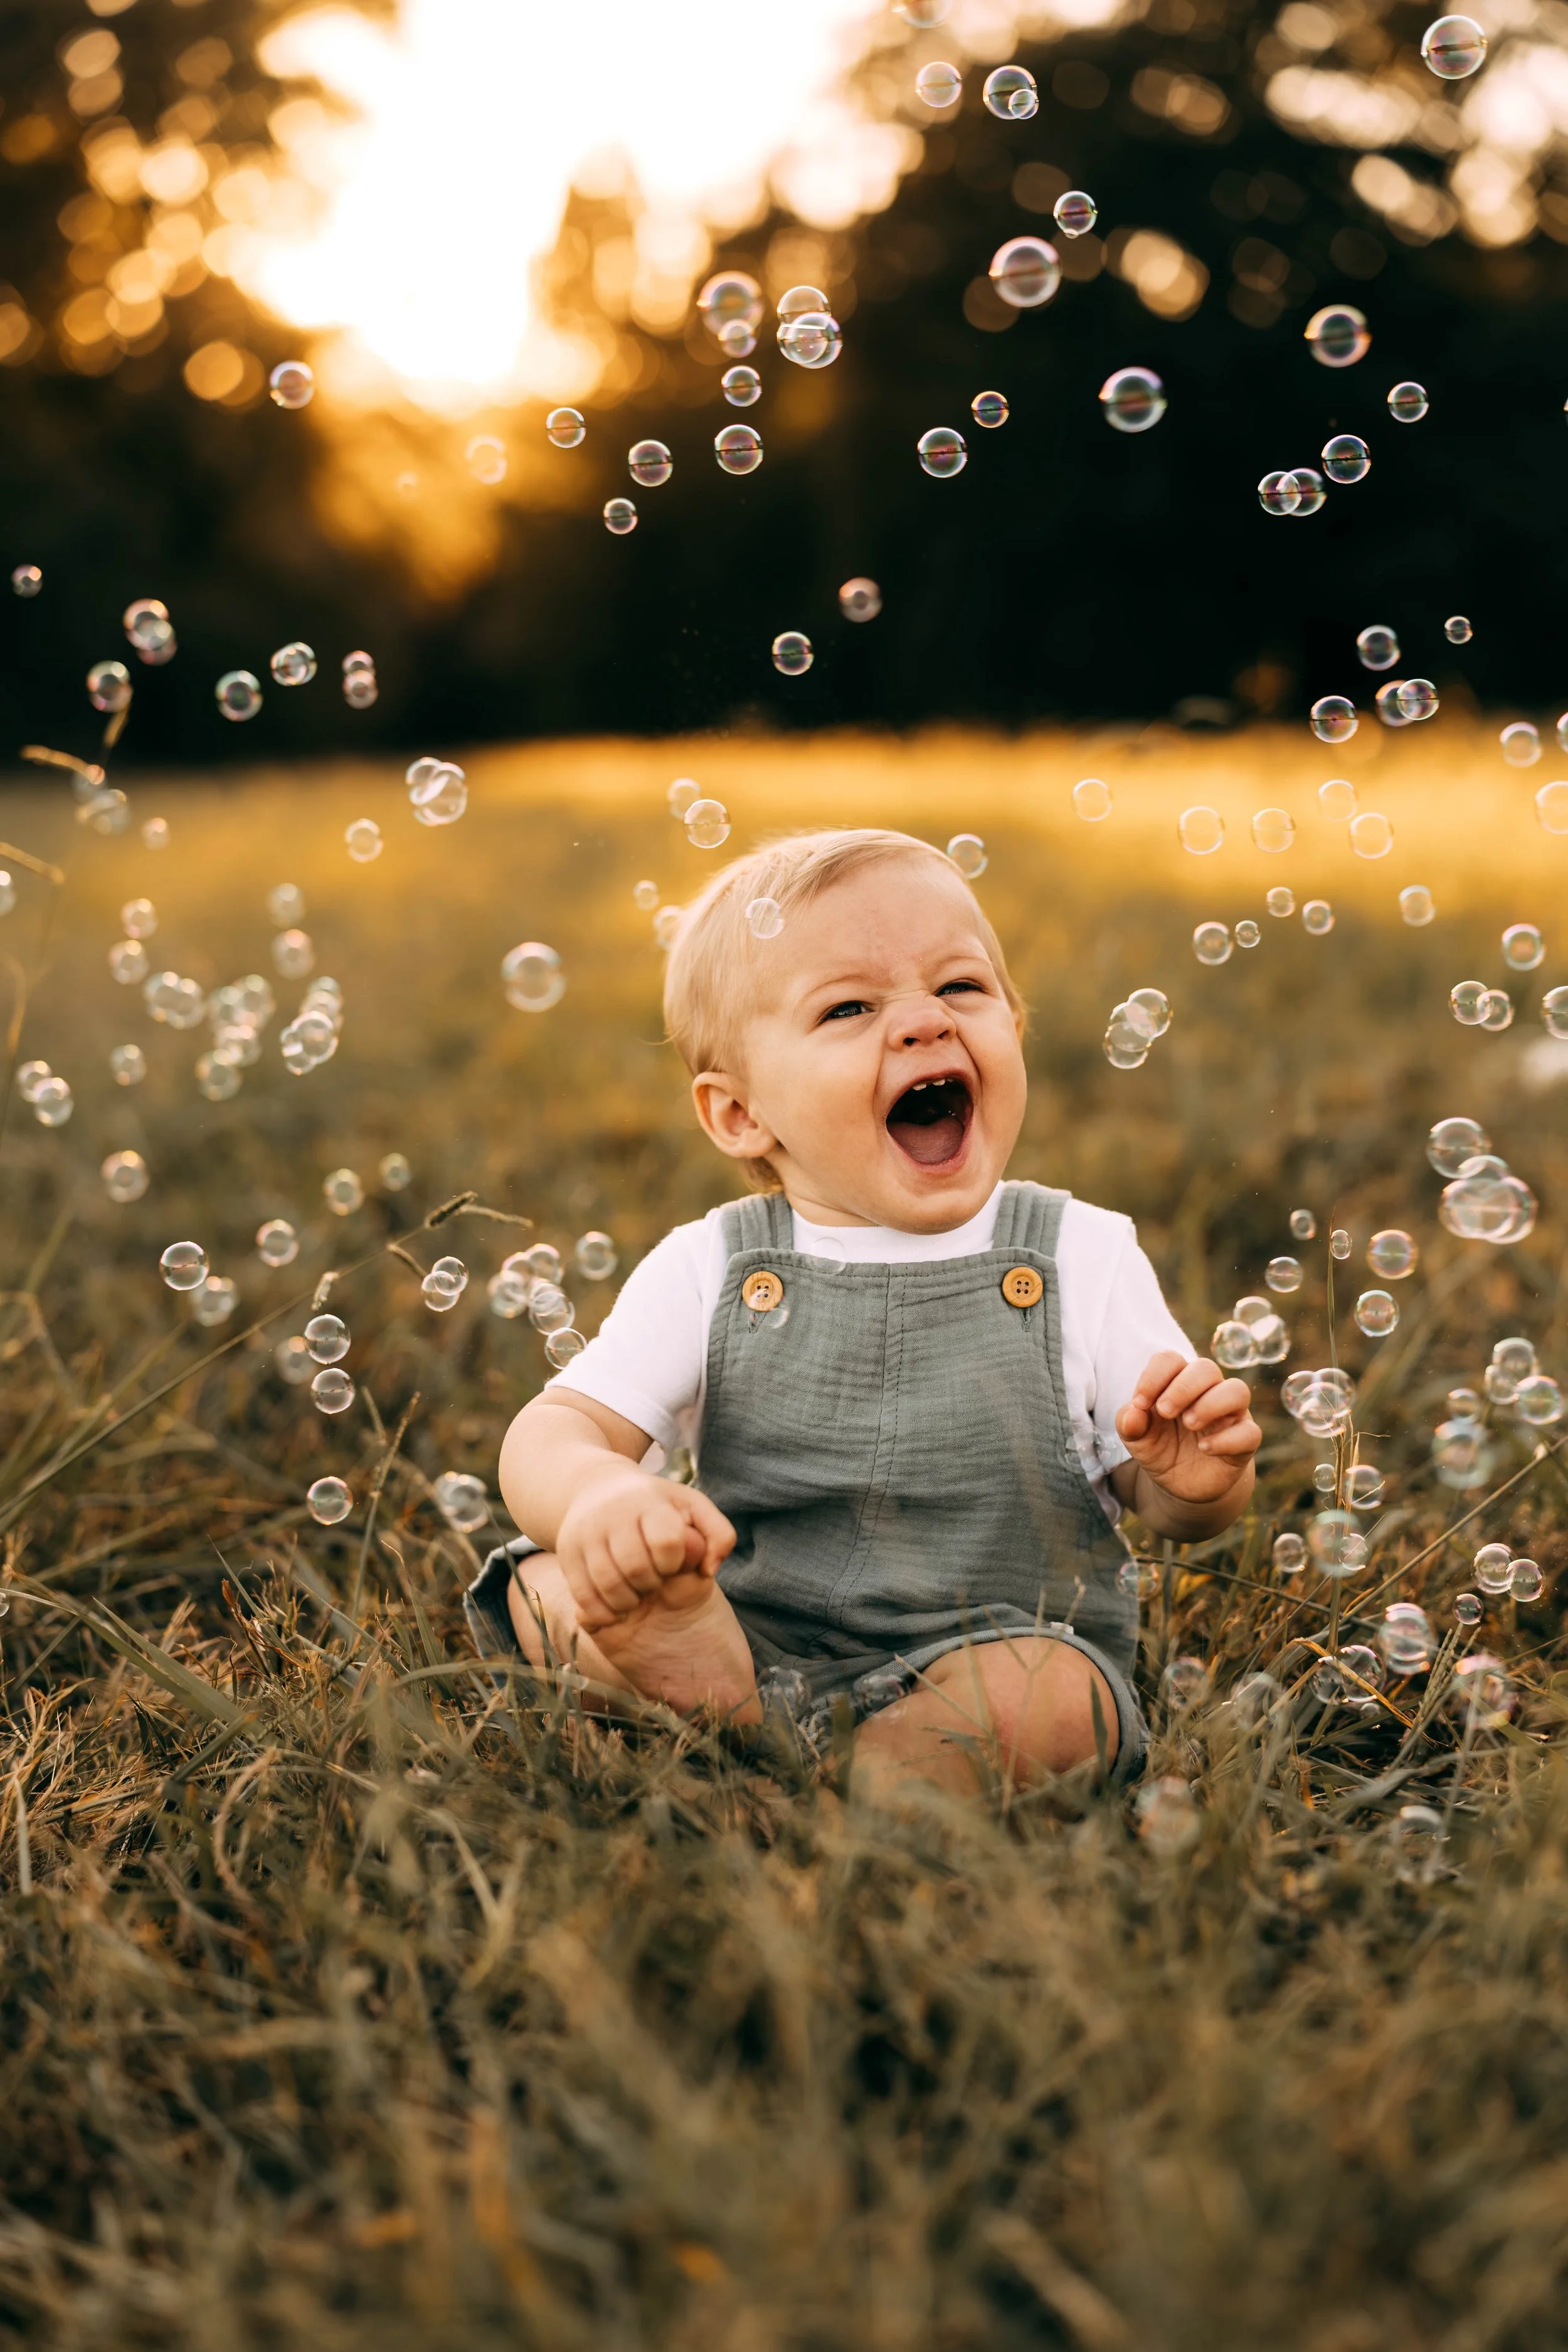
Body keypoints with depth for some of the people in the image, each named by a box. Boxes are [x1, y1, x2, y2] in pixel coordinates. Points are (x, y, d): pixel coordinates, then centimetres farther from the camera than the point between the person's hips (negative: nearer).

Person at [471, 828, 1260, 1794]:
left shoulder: (1083, 1258, 1)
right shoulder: (708, 1272, 1)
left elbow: (1166, 1501, 6)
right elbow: (554, 1432, -7)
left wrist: (1198, 1482, -20)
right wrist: (597, 1496, -32)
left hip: (980, 1663, -1)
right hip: (751, 1640, 2)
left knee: (1046, 1690, -33)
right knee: (545, 1579, -16)